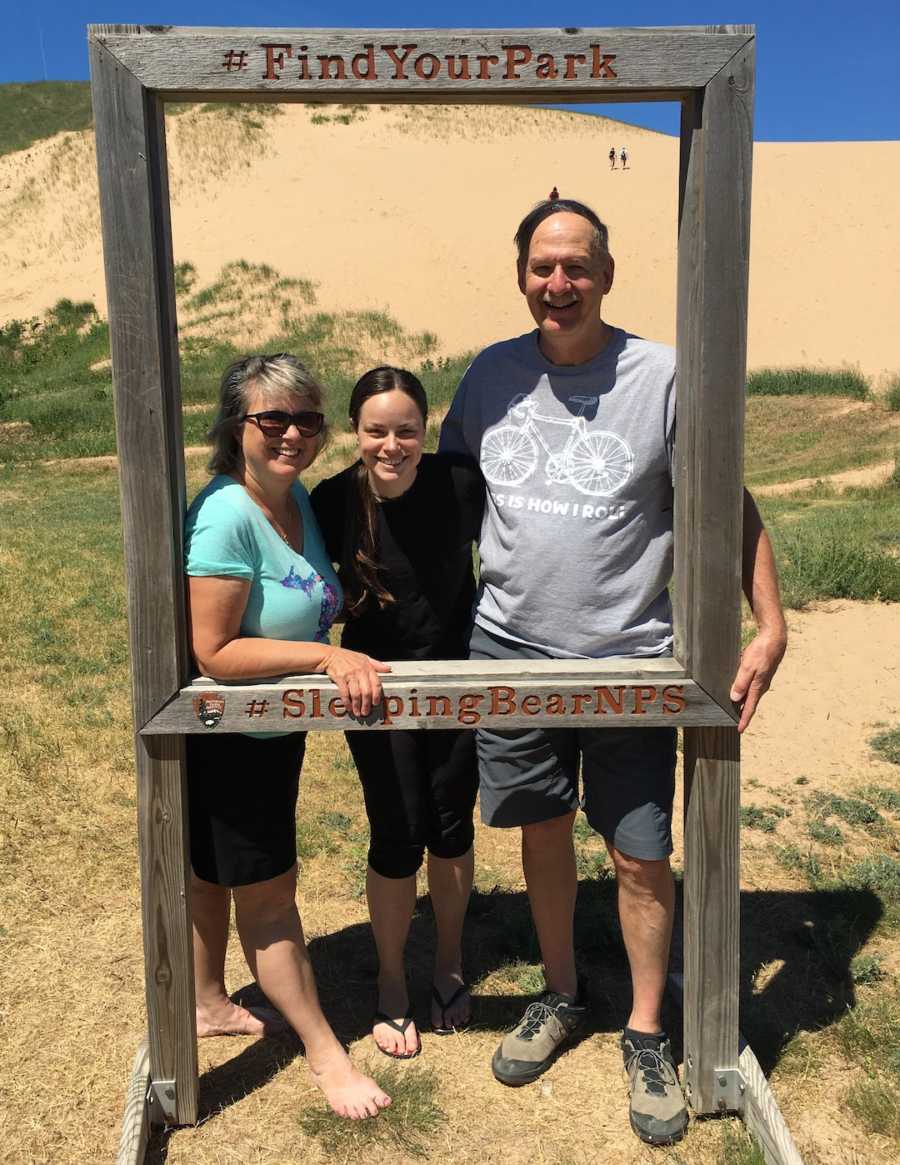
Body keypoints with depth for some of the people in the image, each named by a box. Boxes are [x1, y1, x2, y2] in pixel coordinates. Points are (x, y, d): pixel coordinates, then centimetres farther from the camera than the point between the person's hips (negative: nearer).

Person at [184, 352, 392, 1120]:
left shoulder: (299, 497, -1)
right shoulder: (227, 516, -27)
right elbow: (214, 652, -28)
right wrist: (328, 656, -30)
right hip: (226, 739, -8)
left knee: (216, 875, 25)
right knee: (268, 893, 9)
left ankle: (209, 1004, 47)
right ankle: (325, 1052, 26)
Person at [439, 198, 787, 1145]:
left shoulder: (662, 376, -7)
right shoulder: (491, 375, 3)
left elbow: (731, 505, -4)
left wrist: (770, 626, -12)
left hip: (629, 660, -2)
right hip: (510, 651, 3)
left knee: (642, 858, 6)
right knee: (543, 834, 17)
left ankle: (646, 1034, 31)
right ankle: (561, 997, 41)